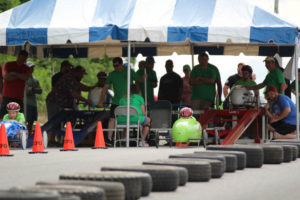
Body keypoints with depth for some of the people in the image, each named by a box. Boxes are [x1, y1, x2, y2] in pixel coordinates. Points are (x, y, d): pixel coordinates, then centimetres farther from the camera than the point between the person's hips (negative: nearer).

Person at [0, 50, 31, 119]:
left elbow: (26, 77, -6)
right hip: (8, 96, -3)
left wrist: (14, 73, -6)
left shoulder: (26, 68, 14)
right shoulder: (8, 65, 7)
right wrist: (19, 76, -4)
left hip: (19, 97, 3)